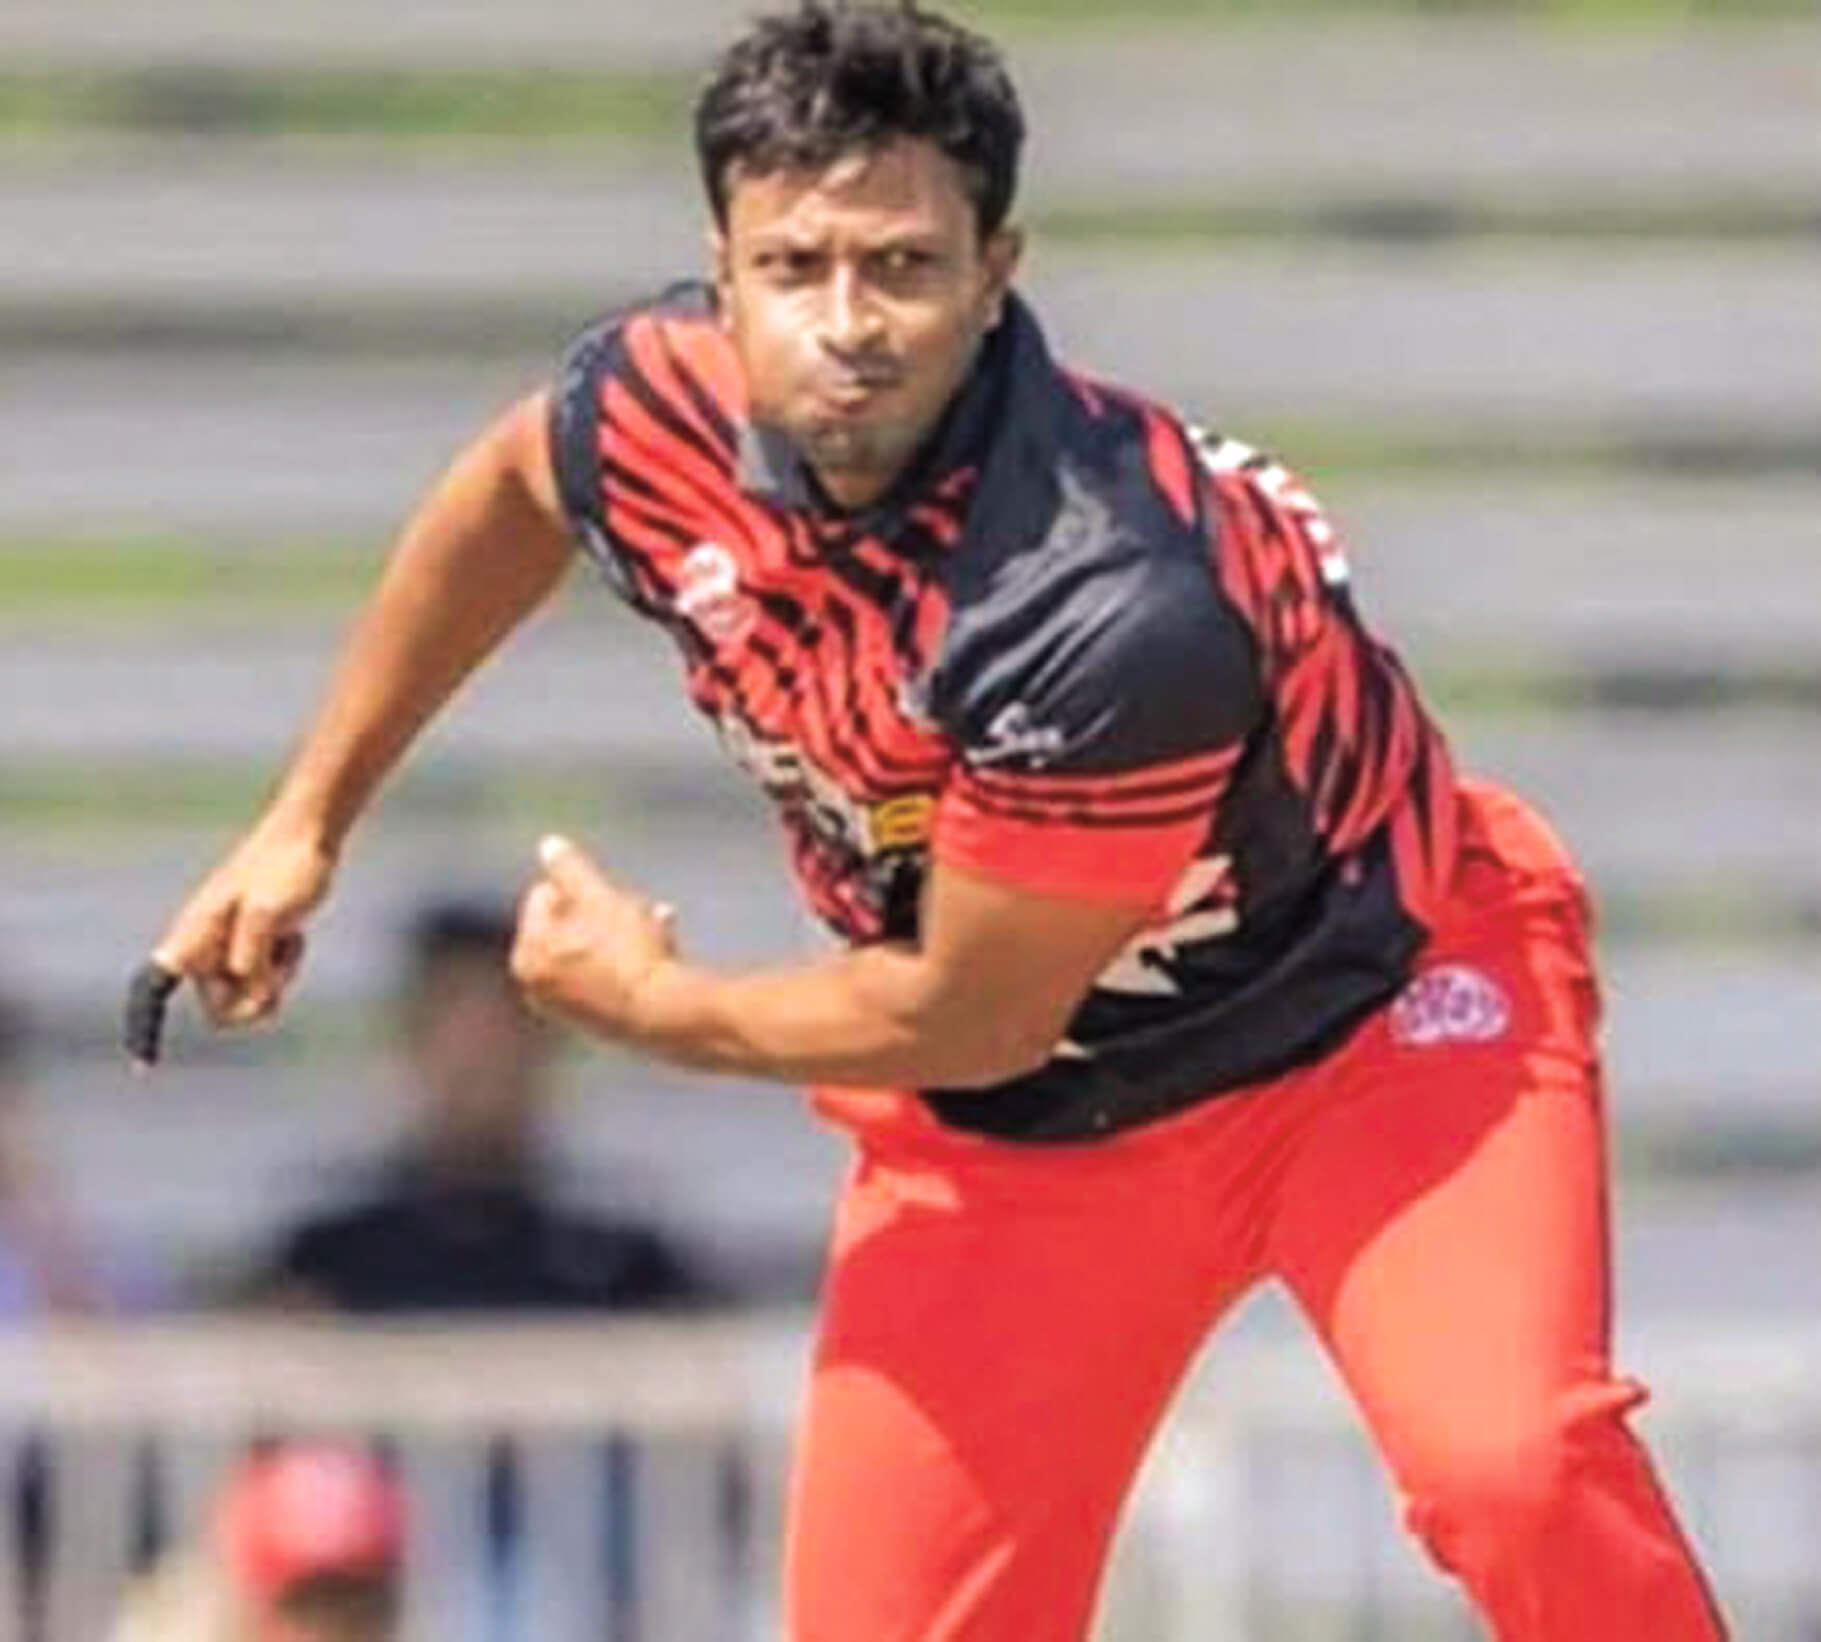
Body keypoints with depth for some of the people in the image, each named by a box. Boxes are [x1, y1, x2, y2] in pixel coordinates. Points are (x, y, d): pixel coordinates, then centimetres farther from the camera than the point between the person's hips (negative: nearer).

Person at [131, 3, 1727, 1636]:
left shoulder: (1109, 610, -37)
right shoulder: (663, 409, -18)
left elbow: (968, 1023, -23)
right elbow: (505, 499, 10)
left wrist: (649, 1006, -8)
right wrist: (308, 823, 15)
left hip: (1379, 1021, -6)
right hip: (1011, 1133, 6)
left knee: (1511, 1469, -32)